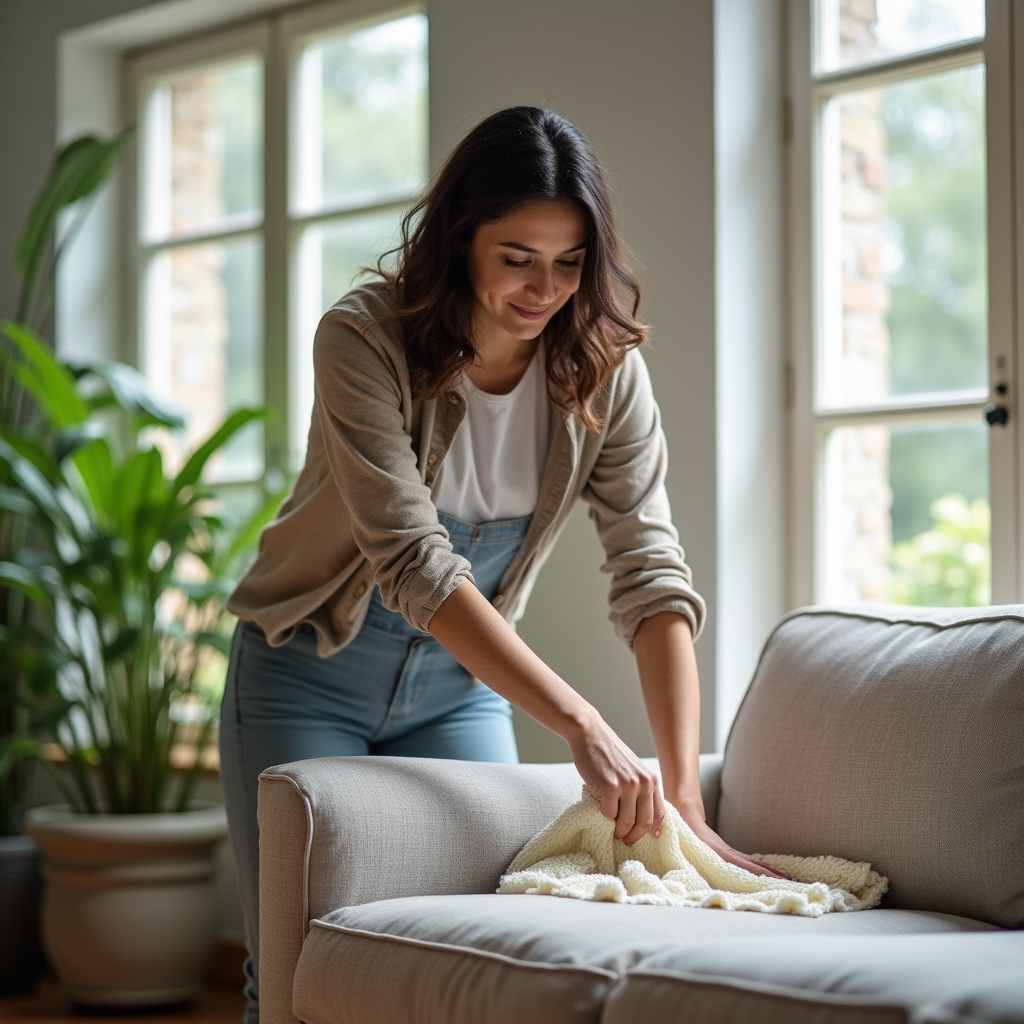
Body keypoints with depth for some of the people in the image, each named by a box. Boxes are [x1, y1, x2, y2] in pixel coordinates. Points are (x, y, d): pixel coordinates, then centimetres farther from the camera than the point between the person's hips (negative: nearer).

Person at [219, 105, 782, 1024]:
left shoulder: (604, 368, -13)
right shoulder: (365, 338, -24)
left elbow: (653, 576, -19)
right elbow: (415, 564, -32)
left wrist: (685, 800, -29)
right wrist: (582, 727, -39)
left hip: (460, 688, 3)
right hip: (311, 675, -3)